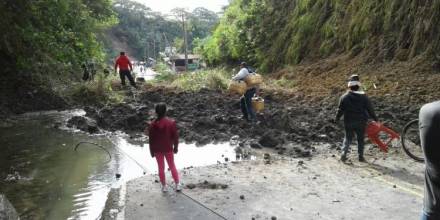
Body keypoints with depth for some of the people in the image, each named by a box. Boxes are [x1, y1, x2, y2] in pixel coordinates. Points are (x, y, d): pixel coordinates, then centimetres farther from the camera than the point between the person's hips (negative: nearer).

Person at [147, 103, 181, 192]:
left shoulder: (152, 125, -12)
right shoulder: (171, 123, -15)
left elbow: (151, 140, -5)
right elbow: (175, 136, -8)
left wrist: (152, 151, 6)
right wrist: (175, 147, 7)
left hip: (157, 150, 0)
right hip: (168, 149, 0)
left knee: (161, 168, 13)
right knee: (172, 166, 15)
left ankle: (164, 186, 23)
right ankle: (177, 185, 18)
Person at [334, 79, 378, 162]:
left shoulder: (344, 97, -6)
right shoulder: (363, 97, -4)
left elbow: (340, 110, -2)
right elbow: (370, 109, -1)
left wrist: (337, 118, 11)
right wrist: (375, 118, 10)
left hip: (348, 122, 0)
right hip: (361, 122, 0)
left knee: (348, 138, 12)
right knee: (360, 139, 11)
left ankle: (344, 153, -4)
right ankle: (361, 156, 14)